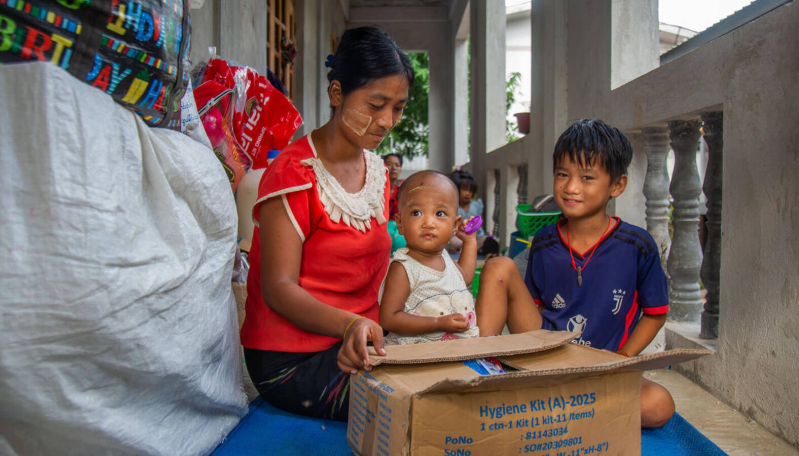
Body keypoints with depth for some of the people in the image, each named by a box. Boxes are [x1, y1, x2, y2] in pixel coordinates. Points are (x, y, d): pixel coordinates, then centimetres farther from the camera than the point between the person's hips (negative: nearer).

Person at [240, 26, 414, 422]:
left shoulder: (377, 171, 13)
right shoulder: (294, 172, -12)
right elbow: (279, 287, -18)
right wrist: (351, 325, -35)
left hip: (357, 347, 7)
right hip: (292, 359, -7)